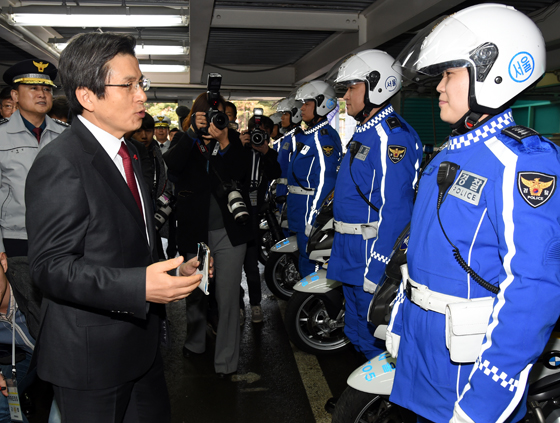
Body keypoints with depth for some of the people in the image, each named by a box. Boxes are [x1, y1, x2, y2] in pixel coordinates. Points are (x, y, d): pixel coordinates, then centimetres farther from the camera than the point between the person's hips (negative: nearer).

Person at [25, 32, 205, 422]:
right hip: (91, 358, -8)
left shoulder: (128, 152, 11)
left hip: (141, 342, 9)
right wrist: (140, 286, -34)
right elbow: (51, 266, -24)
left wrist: (172, 270, 6)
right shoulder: (60, 163, -21)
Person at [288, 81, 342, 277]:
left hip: (313, 214, -10)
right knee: (307, 263, 16)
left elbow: (324, 182, -22)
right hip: (301, 213, 10)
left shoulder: (323, 136, -16)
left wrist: (312, 222, -23)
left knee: (310, 268, -6)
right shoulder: (309, 134, 17)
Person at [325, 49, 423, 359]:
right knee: (358, 334, 21)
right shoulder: (365, 132, 14)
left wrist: (376, 272, -25)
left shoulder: (391, 136, -18)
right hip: (351, 255, 10)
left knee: (376, 341, 0)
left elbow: (392, 210, -24)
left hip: (373, 256, -10)